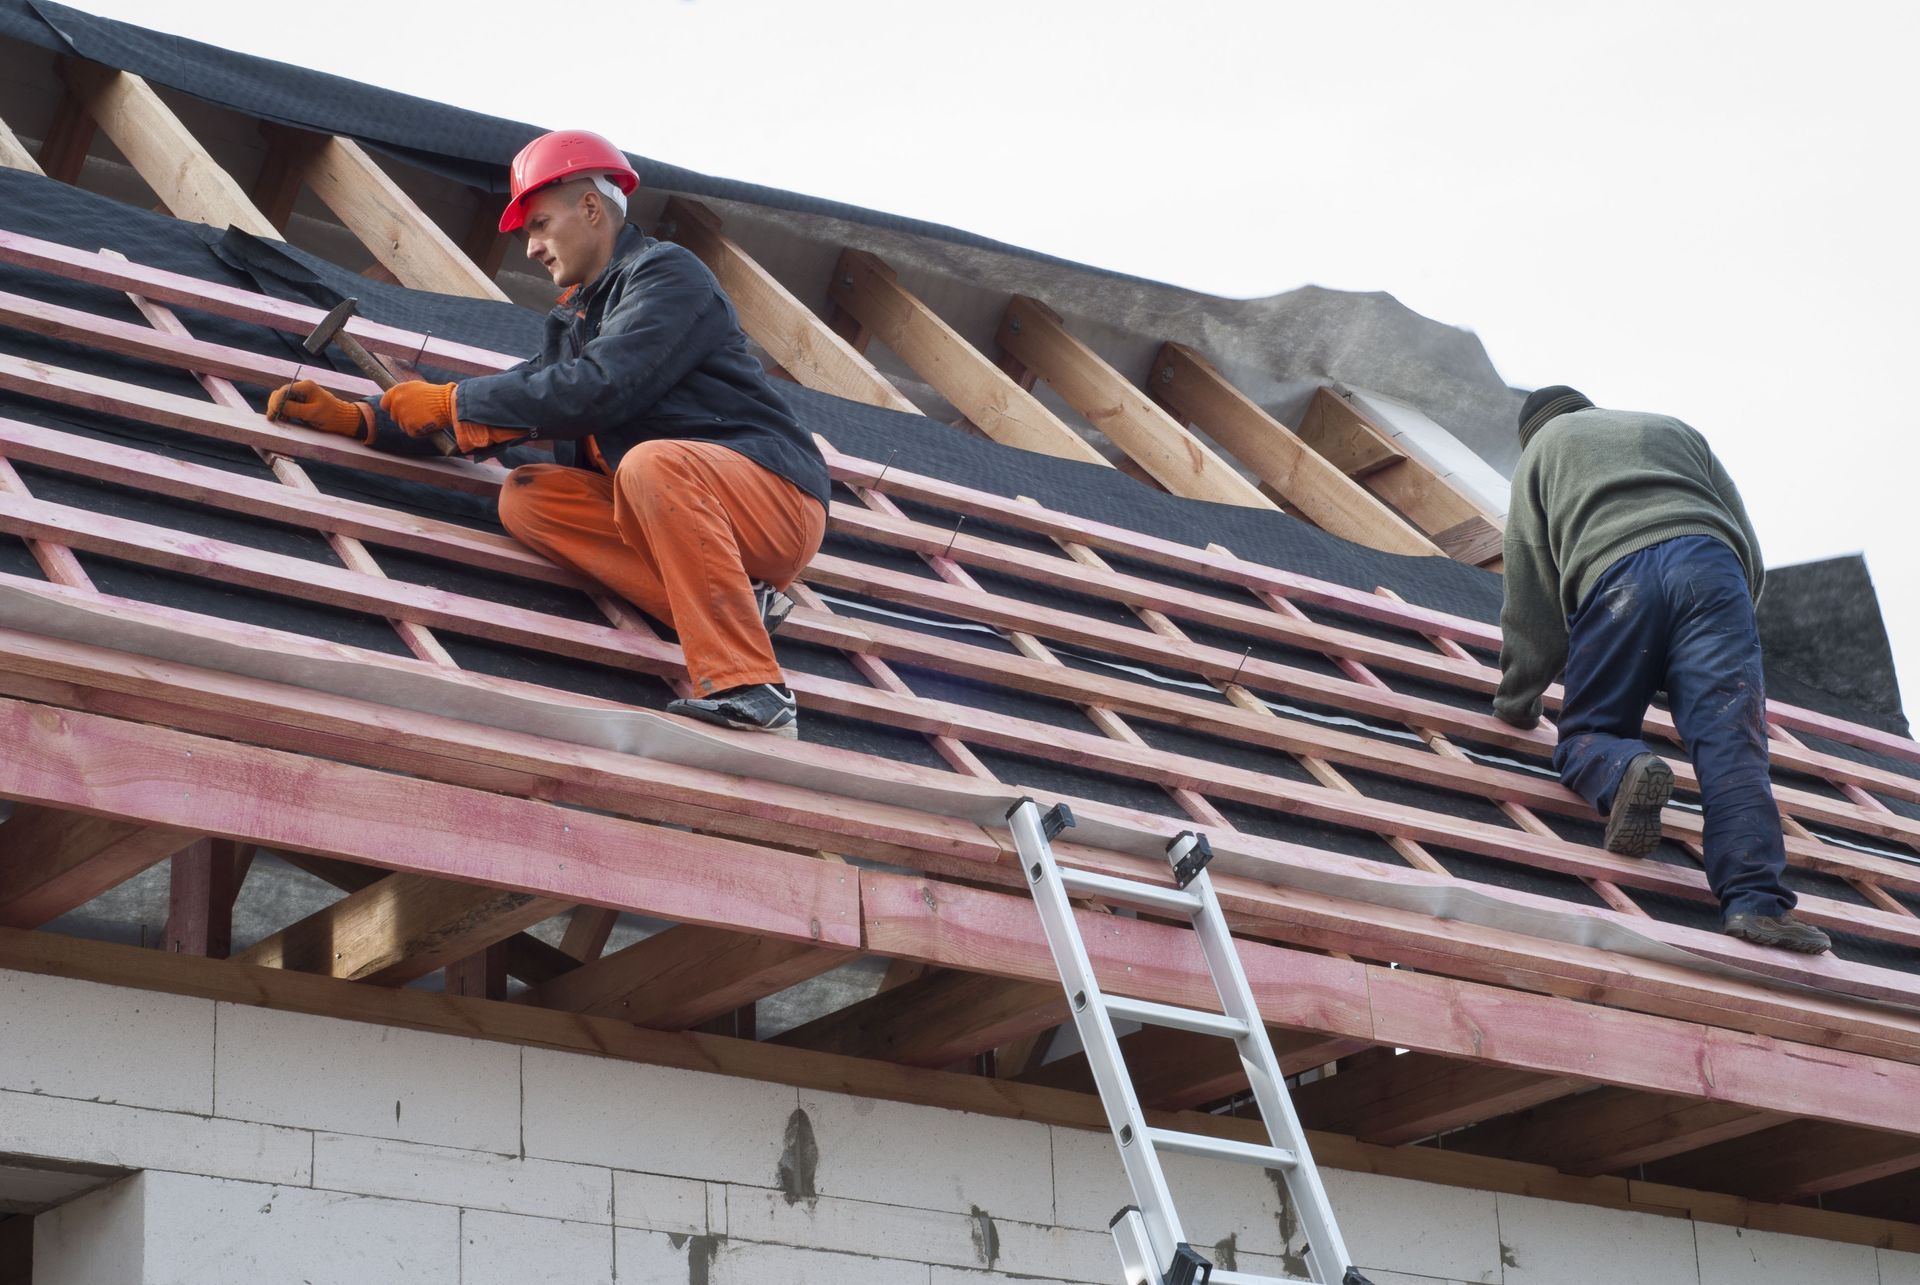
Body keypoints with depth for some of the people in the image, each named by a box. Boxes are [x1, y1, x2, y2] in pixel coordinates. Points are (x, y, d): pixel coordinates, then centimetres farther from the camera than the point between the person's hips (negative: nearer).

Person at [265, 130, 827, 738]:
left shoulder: (666, 273, -6)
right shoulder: (575, 319, 21)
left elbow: (598, 390, -20)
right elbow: (510, 403, 21)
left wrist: (451, 401, -12)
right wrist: (359, 419, 11)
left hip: (776, 495, -8)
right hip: (680, 509, 8)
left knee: (652, 465, -36)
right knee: (526, 497, -6)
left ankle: (749, 691, -38)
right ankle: (733, 606, -17)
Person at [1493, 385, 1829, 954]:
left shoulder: (1542, 447, 33)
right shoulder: (1676, 430, 39)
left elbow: (1529, 593, 25)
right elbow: (1750, 551, 30)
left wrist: (1517, 700, 33)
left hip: (1612, 573, -1)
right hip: (1711, 561, 2)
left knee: (1587, 735, 12)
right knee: (1730, 743, -11)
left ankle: (1625, 772, -24)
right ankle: (1755, 899, -33)